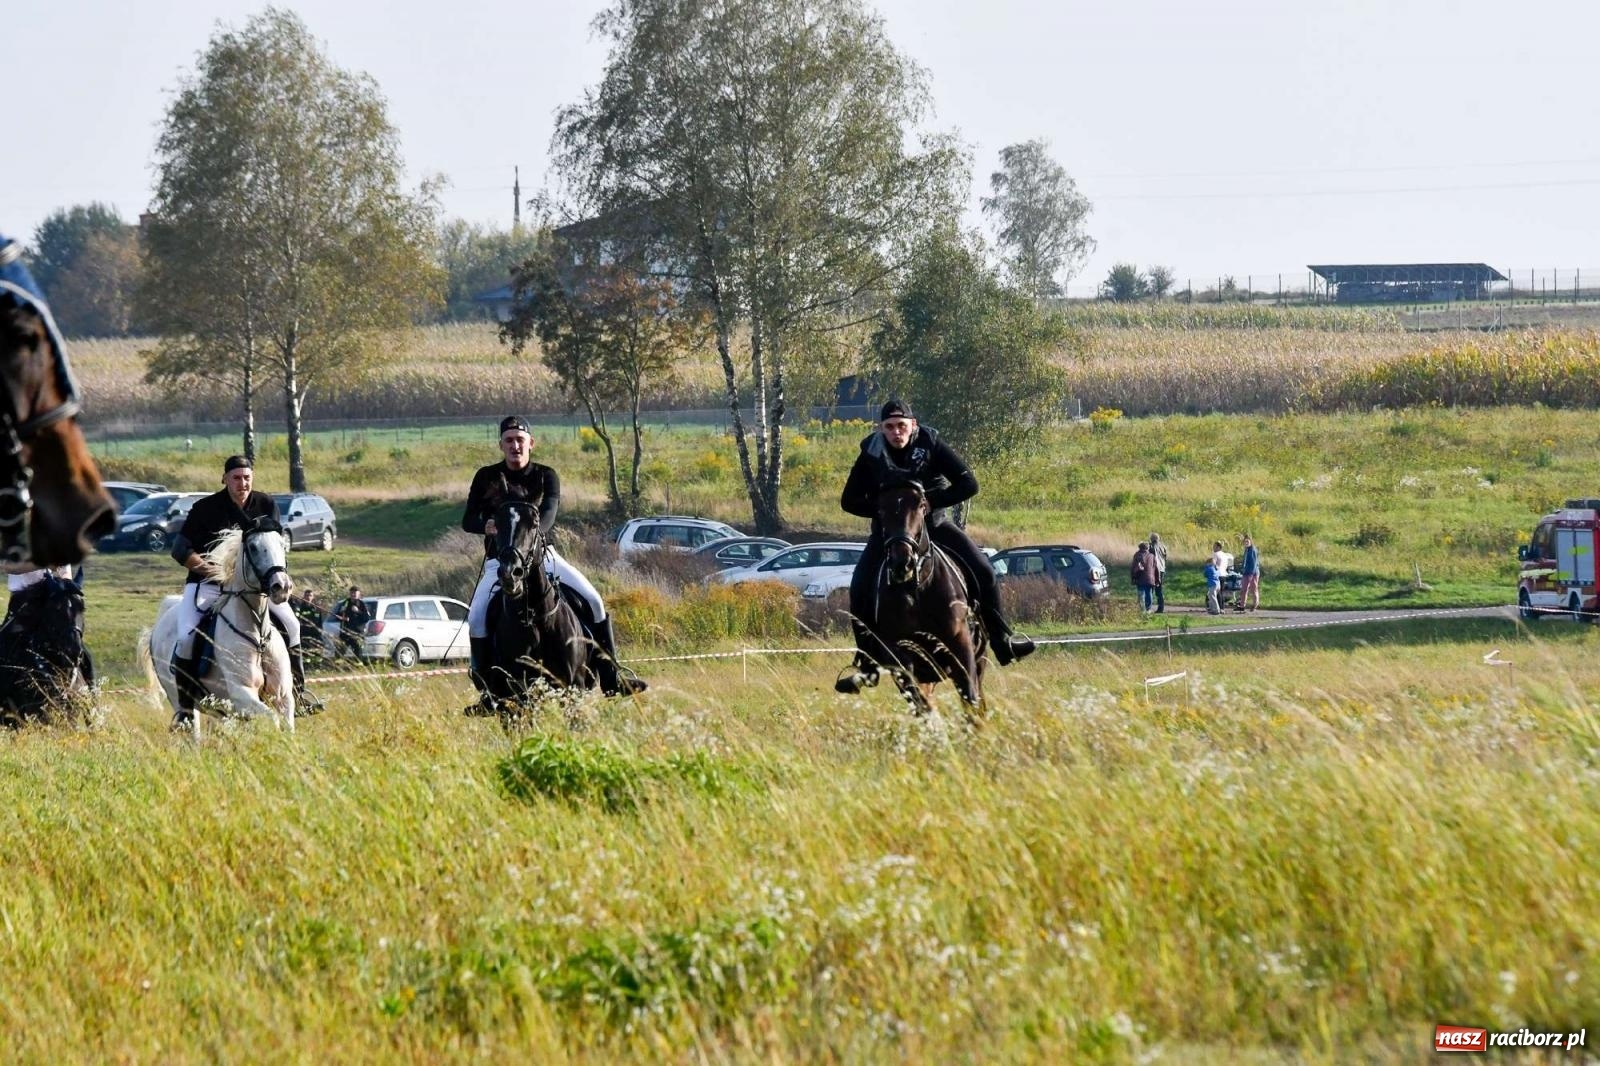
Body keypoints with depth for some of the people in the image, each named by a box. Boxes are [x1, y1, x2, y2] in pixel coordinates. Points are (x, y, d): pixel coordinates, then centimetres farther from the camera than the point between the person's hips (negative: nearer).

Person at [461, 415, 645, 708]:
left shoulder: (546, 477, 2)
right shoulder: (486, 478, 3)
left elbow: (548, 514, -15)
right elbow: (468, 521, -1)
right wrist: (487, 525, -25)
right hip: (499, 560, -1)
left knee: (592, 600, -12)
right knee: (477, 618, -23)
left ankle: (610, 675, -2)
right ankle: (486, 688, -12)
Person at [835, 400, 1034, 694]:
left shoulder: (931, 445, -13)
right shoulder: (871, 454, -12)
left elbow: (968, 485, -13)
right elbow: (850, 501, -5)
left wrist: (931, 501, -23)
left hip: (933, 522, 0)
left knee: (983, 571, -13)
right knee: (861, 587, -20)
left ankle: (1002, 640, 5)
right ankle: (866, 664, -10)